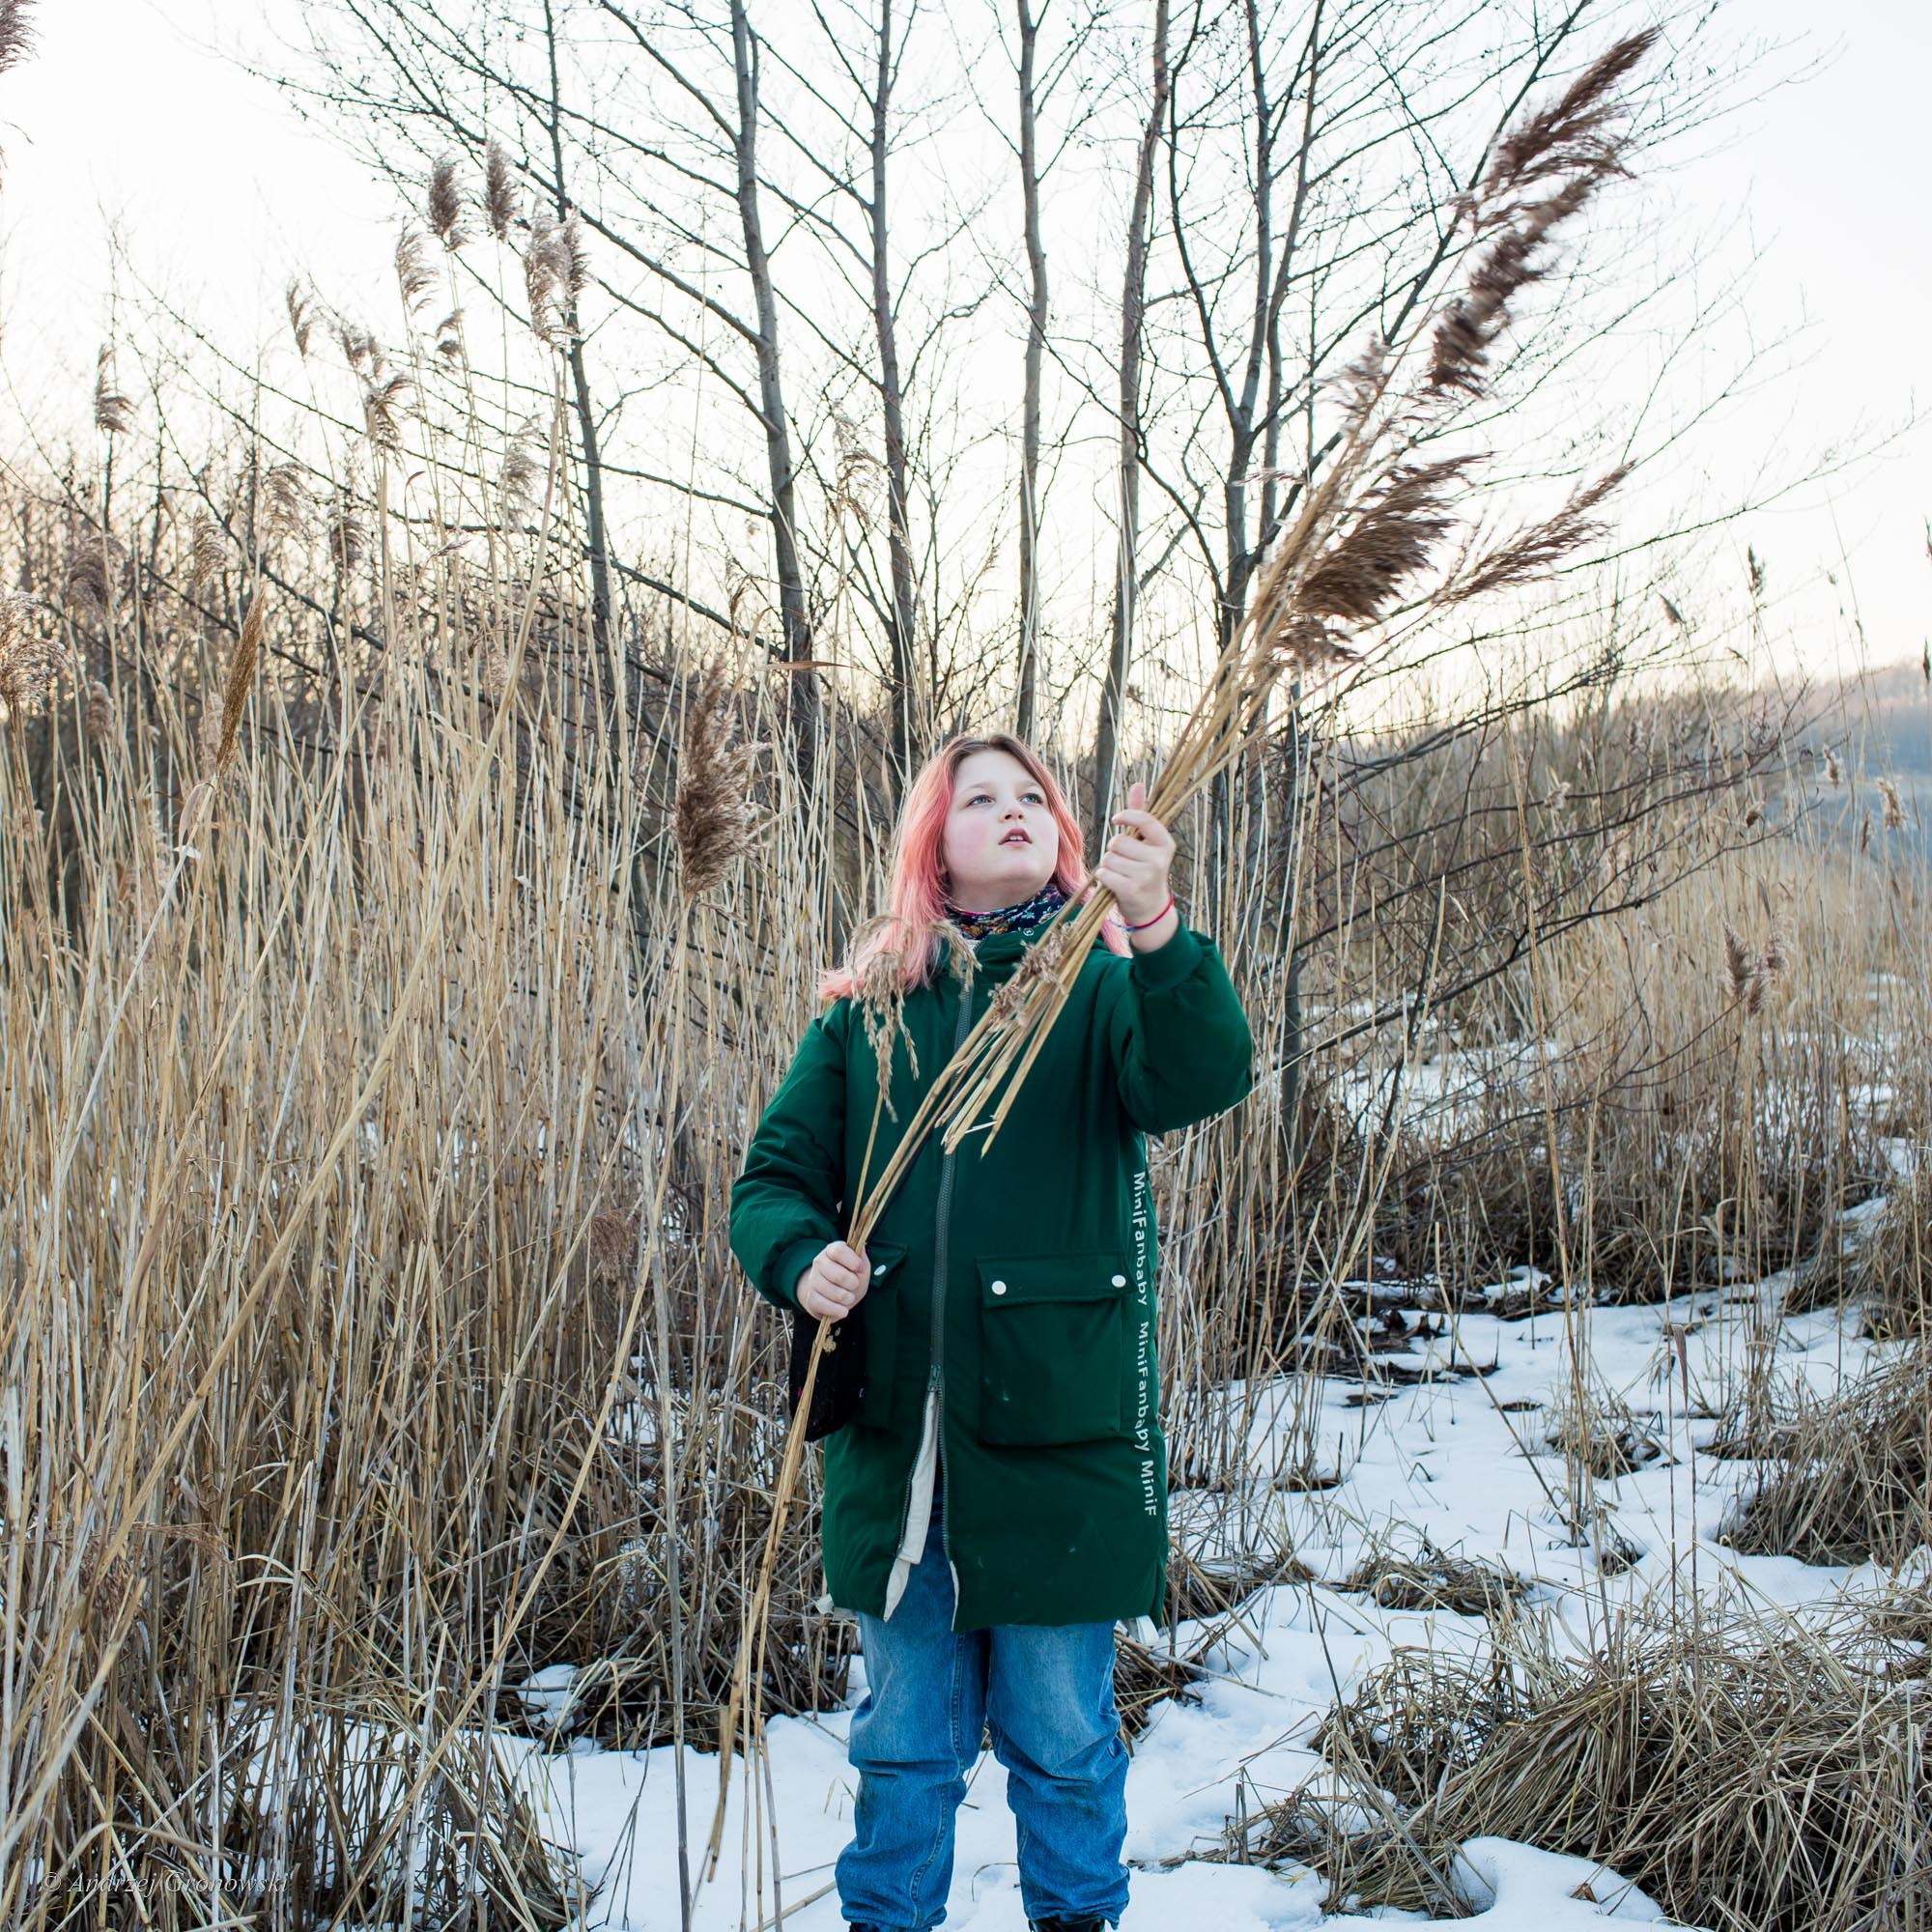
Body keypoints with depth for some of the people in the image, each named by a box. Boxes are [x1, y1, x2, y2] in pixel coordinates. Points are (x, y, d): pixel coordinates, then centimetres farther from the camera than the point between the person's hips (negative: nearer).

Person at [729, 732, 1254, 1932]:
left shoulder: (1104, 981, 0)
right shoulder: (869, 1005, 7)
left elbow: (1206, 1079, -20)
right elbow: (775, 1176, 9)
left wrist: (1157, 929, -37)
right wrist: (801, 1257, -14)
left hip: (1058, 1429, -2)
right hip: (897, 1435, 2)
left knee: (1064, 1735, 12)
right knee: (906, 1735, 15)